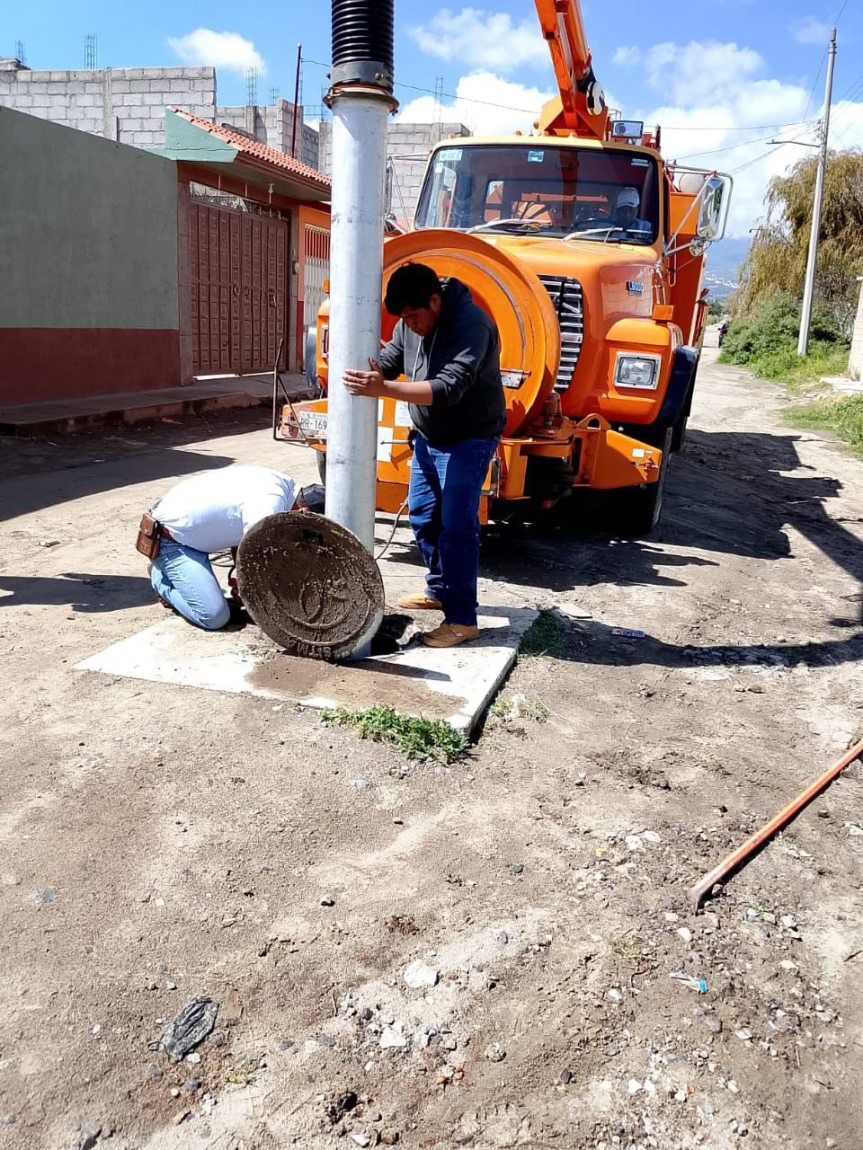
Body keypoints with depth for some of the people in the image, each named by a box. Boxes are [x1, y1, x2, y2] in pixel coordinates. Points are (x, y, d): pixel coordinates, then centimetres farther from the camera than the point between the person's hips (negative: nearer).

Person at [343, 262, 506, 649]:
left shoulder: (470, 324, -26)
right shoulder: (410, 323, -1)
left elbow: (449, 388, -35)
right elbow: (389, 361, 5)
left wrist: (384, 390, -42)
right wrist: (367, 377, -19)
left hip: (467, 439, -8)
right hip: (428, 437, 9)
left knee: (456, 526, -11)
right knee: (422, 516, 16)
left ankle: (462, 619, -4)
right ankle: (439, 590, 33)